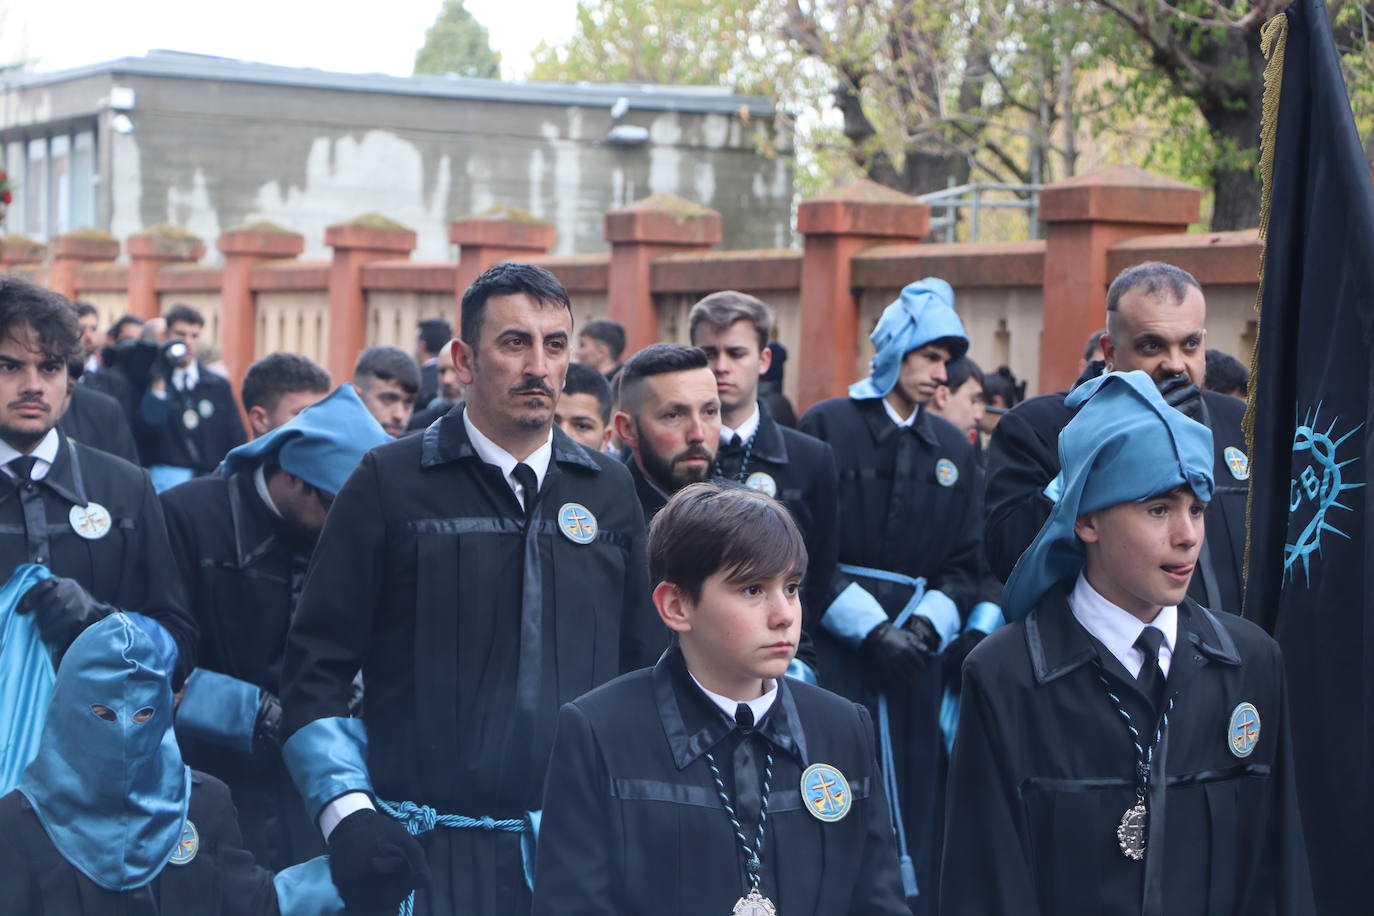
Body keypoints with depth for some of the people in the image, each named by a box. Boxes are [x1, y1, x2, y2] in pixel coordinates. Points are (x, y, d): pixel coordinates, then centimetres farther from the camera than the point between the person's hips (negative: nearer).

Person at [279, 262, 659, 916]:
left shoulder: (608, 489, 9)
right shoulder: (391, 483, -1)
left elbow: (645, 662, 13)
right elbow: (316, 666, -3)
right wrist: (346, 814, -13)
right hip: (431, 853, -3)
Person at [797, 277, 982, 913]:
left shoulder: (952, 450, 14)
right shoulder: (827, 428, 0)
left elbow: (965, 563, 11)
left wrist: (929, 624, -6)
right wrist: (869, 628, -11)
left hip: (915, 654, 4)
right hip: (834, 651, -4)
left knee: (914, 808, 3)